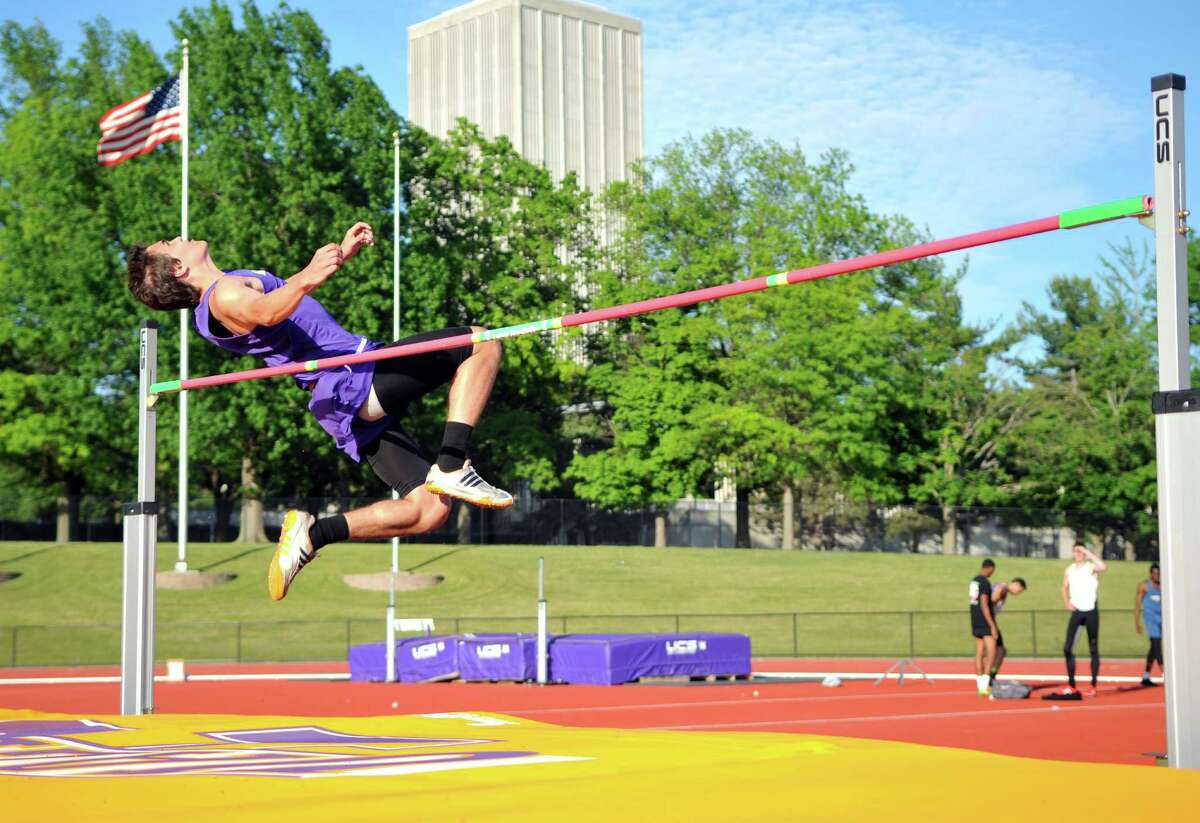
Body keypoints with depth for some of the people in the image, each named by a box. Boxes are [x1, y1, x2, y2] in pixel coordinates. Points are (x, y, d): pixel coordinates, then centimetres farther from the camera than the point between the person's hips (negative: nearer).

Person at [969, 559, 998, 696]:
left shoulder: (973, 581, 12)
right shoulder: (985, 582, -15)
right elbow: (984, 605, -20)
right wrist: (992, 626, -19)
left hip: (975, 623, 9)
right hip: (985, 622, -9)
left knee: (979, 654, 9)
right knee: (991, 653, -10)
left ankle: (980, 685, 11)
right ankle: (985, 686, -17)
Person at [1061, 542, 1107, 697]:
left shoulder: (1091, 567, -6)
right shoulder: (1069, 570, 10)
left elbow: (1103, 567, -30)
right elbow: (1065, 588, 23)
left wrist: (1088, 553, -23)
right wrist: (1066, 603, 6)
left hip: (1091, 611, -4)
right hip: (1076, 611, 5)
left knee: (1093, 649, 1)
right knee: (1068, 648, -3)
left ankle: (1093, 686, 5)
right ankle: (1071, 685, 6)